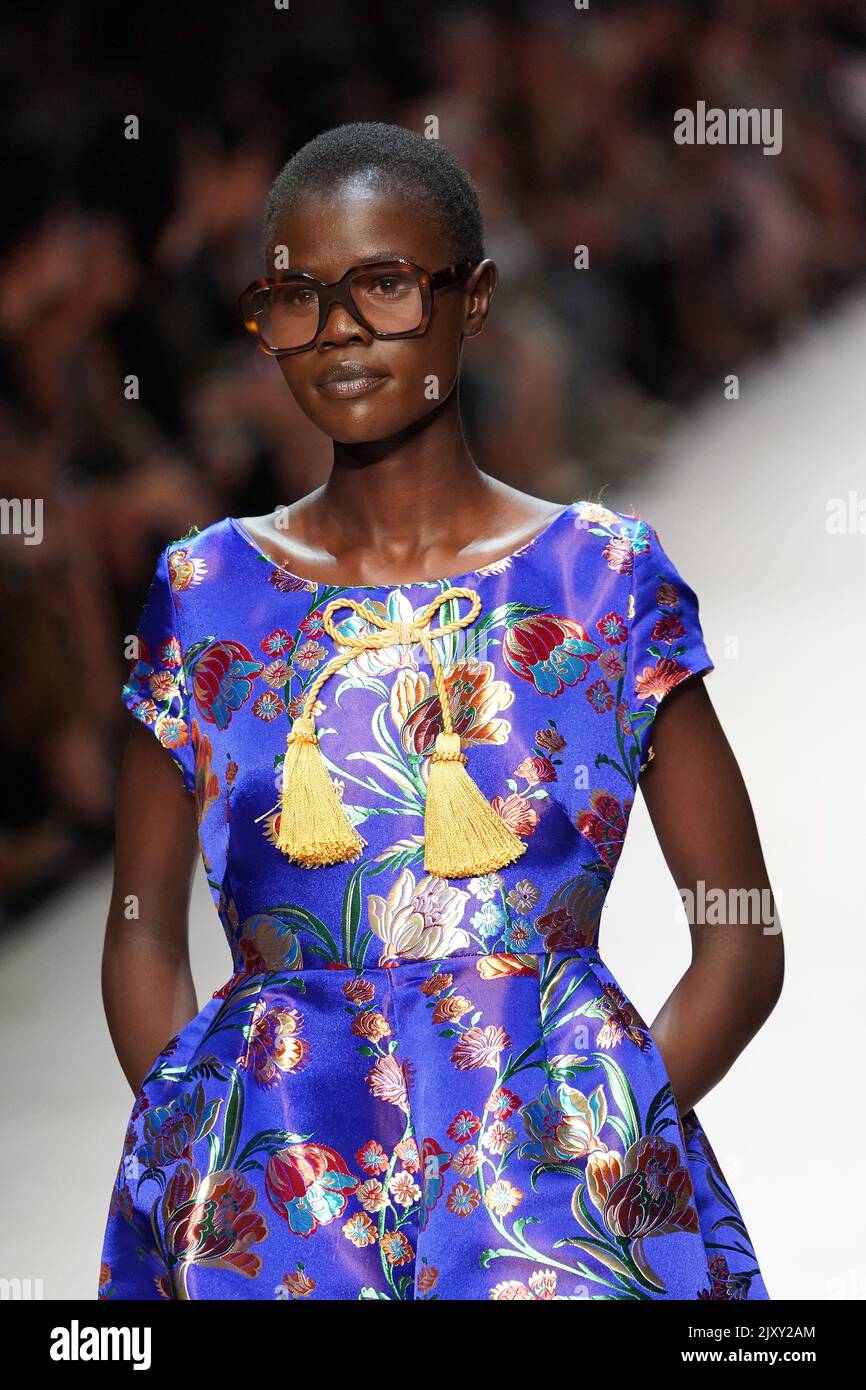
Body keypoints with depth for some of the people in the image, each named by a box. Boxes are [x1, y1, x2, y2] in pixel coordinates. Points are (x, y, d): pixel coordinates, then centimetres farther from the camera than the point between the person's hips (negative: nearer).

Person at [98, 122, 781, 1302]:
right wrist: (192, 1136, -5)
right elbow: (144, 937, 10)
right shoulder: (208, 590, 6)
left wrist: (608, 1143, -9)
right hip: (264, 1185, 1)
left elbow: (744, 942, 3)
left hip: (556, 1161, -1)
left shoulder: (606, 576, 1)